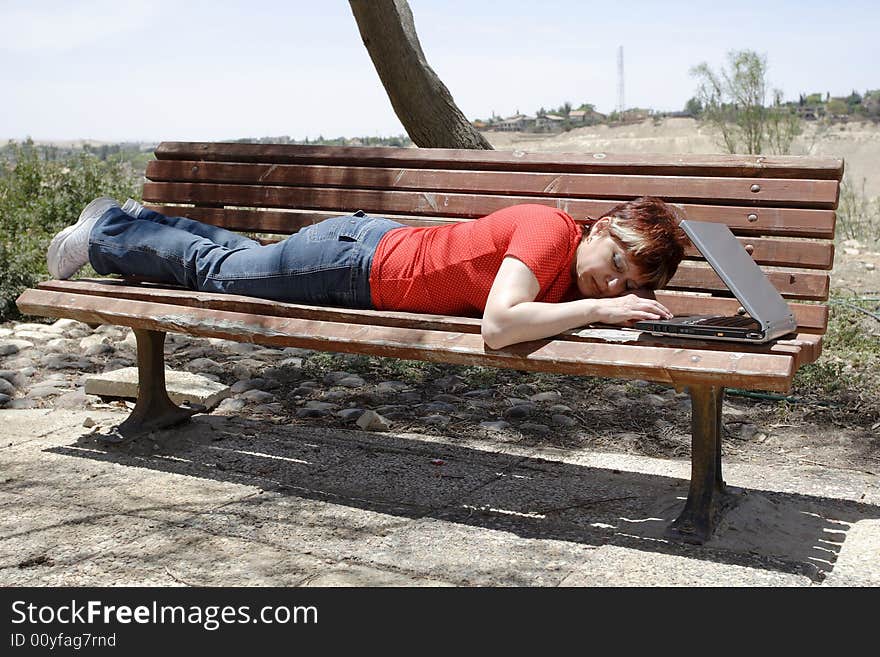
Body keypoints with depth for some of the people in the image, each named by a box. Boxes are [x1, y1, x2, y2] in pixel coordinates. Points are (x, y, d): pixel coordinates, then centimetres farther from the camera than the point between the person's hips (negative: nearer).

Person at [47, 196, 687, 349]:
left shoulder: (585, 278, -9)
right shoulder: (552, 230, -33)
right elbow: (498, 325, -46)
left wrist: (629, 300, -8)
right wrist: (598, 308, -39)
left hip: (385, 245, 7)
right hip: (358, 257, -7)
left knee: (243, 260, 29)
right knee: (215, 269, 17)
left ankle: (133, 222, 51)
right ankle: (103, 235, 41)